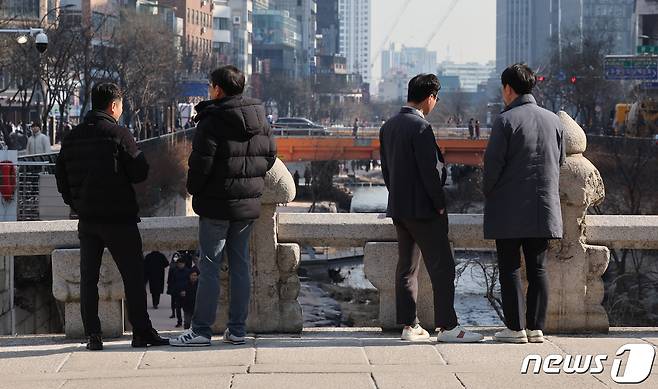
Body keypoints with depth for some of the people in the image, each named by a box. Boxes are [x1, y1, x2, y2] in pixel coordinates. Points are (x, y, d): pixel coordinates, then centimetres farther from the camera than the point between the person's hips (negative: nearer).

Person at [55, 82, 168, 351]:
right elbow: (140, 173, -11)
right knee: (133, 276, 2)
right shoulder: (118, 134, -11)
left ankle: (92, 335, 3)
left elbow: (61, 178, 11)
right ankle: (141, 332, 1)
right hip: (119, 218, -5)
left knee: (88, 278, 7)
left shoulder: (72, 138, 7)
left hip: (87, 218, 5)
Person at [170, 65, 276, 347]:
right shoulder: (260, 121, 7)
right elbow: (270, 156, 13)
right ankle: (237, 329, 11)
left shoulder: (212, 122, -14)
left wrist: (194, 189, 0)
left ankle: (201, 329, -2)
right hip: (248, 205, 6)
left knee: (209, 266, -3)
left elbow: (201, 163, -16)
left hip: (217, 206, -6)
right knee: (241, 265, 10)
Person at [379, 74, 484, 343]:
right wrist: (440, 205, -9)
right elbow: (430, 171, -19)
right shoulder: (420, 127, -17)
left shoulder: (388, 127, 9)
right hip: (422, 209, -9)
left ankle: (409, 325, 12)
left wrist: (398, 196, 18)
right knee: (442, 266, -5)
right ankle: (447, 326, -8)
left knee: (406, 267, 11)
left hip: (398, 208, 9)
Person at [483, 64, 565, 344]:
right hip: (544, 208, 5)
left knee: (510, 269, 1)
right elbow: (559, 163, 12)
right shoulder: (553, 120, 7)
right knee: (537, 269, 8)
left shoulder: (506, 120, -10)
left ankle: (515, 328, -1)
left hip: (509, 209, -5)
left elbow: (493, 163, -11)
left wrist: (489, 195, 3)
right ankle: (536, 328, 7)